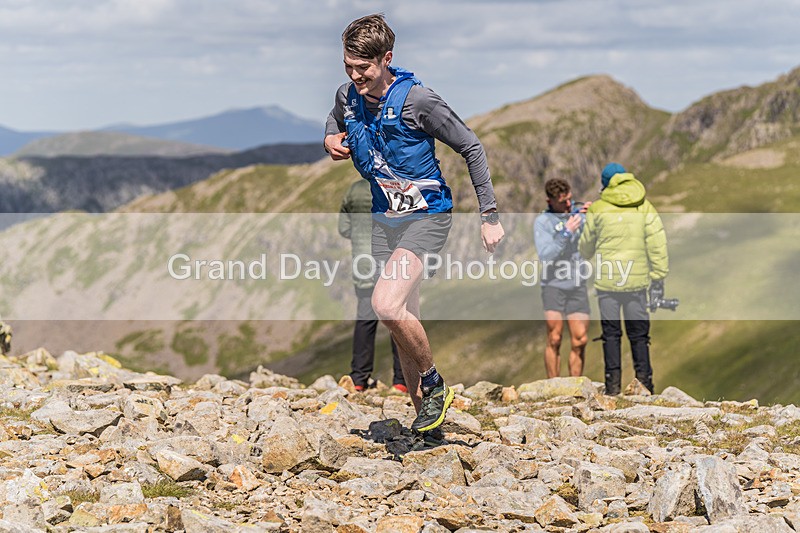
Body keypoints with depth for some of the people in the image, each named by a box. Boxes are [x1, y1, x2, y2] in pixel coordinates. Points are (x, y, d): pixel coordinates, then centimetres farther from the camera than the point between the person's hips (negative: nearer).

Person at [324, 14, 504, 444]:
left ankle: (434, 384, -3)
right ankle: (425, 414, 20)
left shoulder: (417, 101, -19)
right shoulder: (348, 97, 0)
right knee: (404, 318, 9)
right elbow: (335, 119, 26)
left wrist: (489, 215, -10)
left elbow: (471, 148, -10)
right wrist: (331, 139, 0)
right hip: (384, 219, 7)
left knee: (386, 304, -25)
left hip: (426, 217, -7)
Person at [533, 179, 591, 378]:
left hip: (578, 286, 3)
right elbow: (545, 256, -14)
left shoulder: (579, 212, 9)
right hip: (553, 285, -3)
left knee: (579, 341, 0)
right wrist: (566, 232, -18)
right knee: (554, 339, -7)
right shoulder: (542, 222, -2)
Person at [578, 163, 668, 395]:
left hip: (607, 279, -1)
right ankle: (644, 381, 6)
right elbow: (657, 242, -1)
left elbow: (586, 246, 11)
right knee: (638, 332, 9)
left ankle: (613, 382, 0)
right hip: (637, 279, 2)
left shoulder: (598, 209, 0)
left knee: (611, 332, 4)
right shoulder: (645, 207, 4)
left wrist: (587, 254, 33)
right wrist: (659, 274, 2)